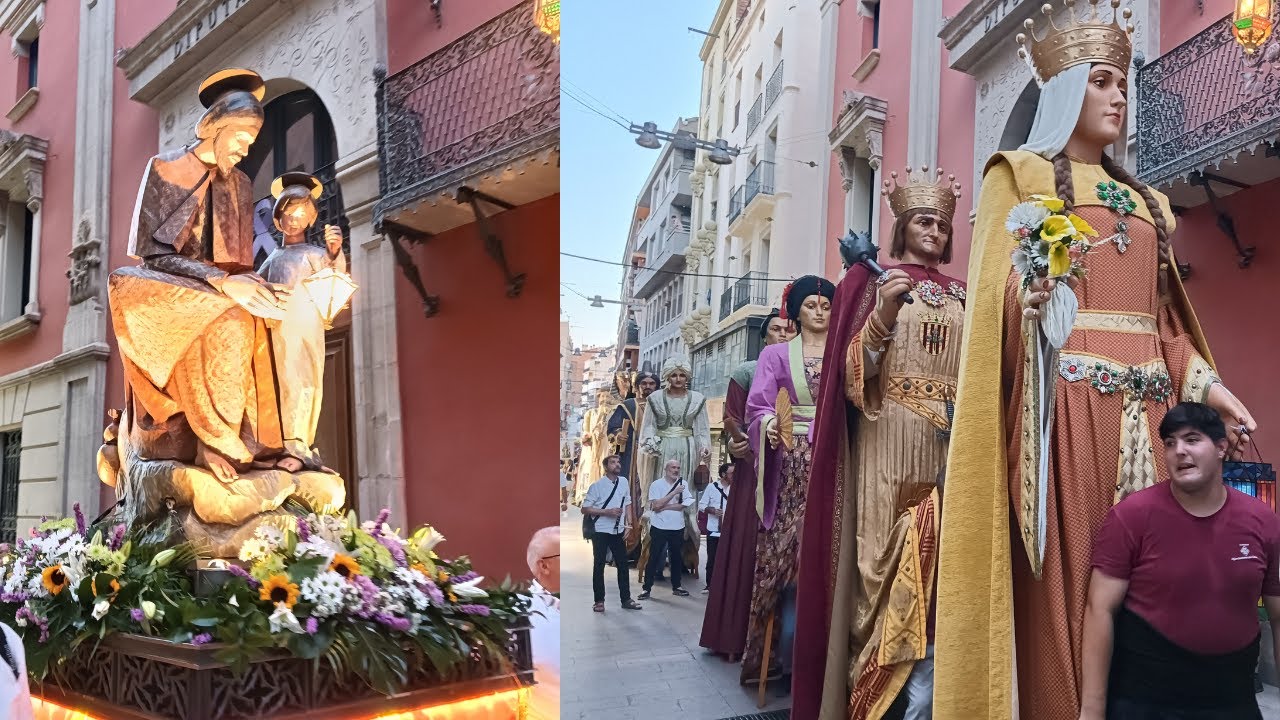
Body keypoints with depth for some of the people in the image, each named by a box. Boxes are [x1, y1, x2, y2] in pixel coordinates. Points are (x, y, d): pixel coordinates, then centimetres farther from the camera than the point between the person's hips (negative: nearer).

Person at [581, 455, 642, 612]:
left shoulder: (624, 482, 2)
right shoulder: (597, 486, -11)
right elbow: (585, 509, -11)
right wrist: (607, 512, -19)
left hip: (618, 531, 5)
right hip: (601, 532, -4)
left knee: (623, 564, 9)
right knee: (599, 565, 4)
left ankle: (626, 599, 19)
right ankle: (599, 601, 13)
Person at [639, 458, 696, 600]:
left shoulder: (683, 484, 0)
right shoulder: (656, 484, -8)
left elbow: (686, 504, -11)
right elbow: (656, 505, -19)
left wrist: (664, 507, -15)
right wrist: (674, 492, -22)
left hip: (677, 528, 3)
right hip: (659, 527, -3)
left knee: (676, 557, 14)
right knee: (654, 558, 1)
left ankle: (676, 587, 26)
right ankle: (647, 588, 5)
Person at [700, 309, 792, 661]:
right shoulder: (746, 373, 6)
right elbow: (733, 423, 2)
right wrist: (734, 444, -17)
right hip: (755, 465, -2)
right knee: (747, 546, -3)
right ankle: (736, 636, 4)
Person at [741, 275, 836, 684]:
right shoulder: (777, 355, 11)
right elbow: (758, 406, 2)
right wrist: (770, 424, -18)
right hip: (793, 462, -1)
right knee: (789, 550, -5)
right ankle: (784, 649, 2)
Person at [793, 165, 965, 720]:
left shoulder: (960, 294, 18)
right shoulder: (872, 280, 5)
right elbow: (855, 370, -5)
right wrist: (885, 313, -20)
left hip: (949, 446, 4)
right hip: (888, 444, -4)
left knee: (938, 564, -1)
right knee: (889, 562, -7)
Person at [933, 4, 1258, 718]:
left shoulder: (1144, 199, 24)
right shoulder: (1022, 173, 7)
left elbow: (1165, 317, 21)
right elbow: (995, 292, -5)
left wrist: (1205, 383, 5)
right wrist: (1028, 297, -27)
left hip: (1146, 406, 6)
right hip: (1065, 399, -6)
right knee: (1065, 575, -10)